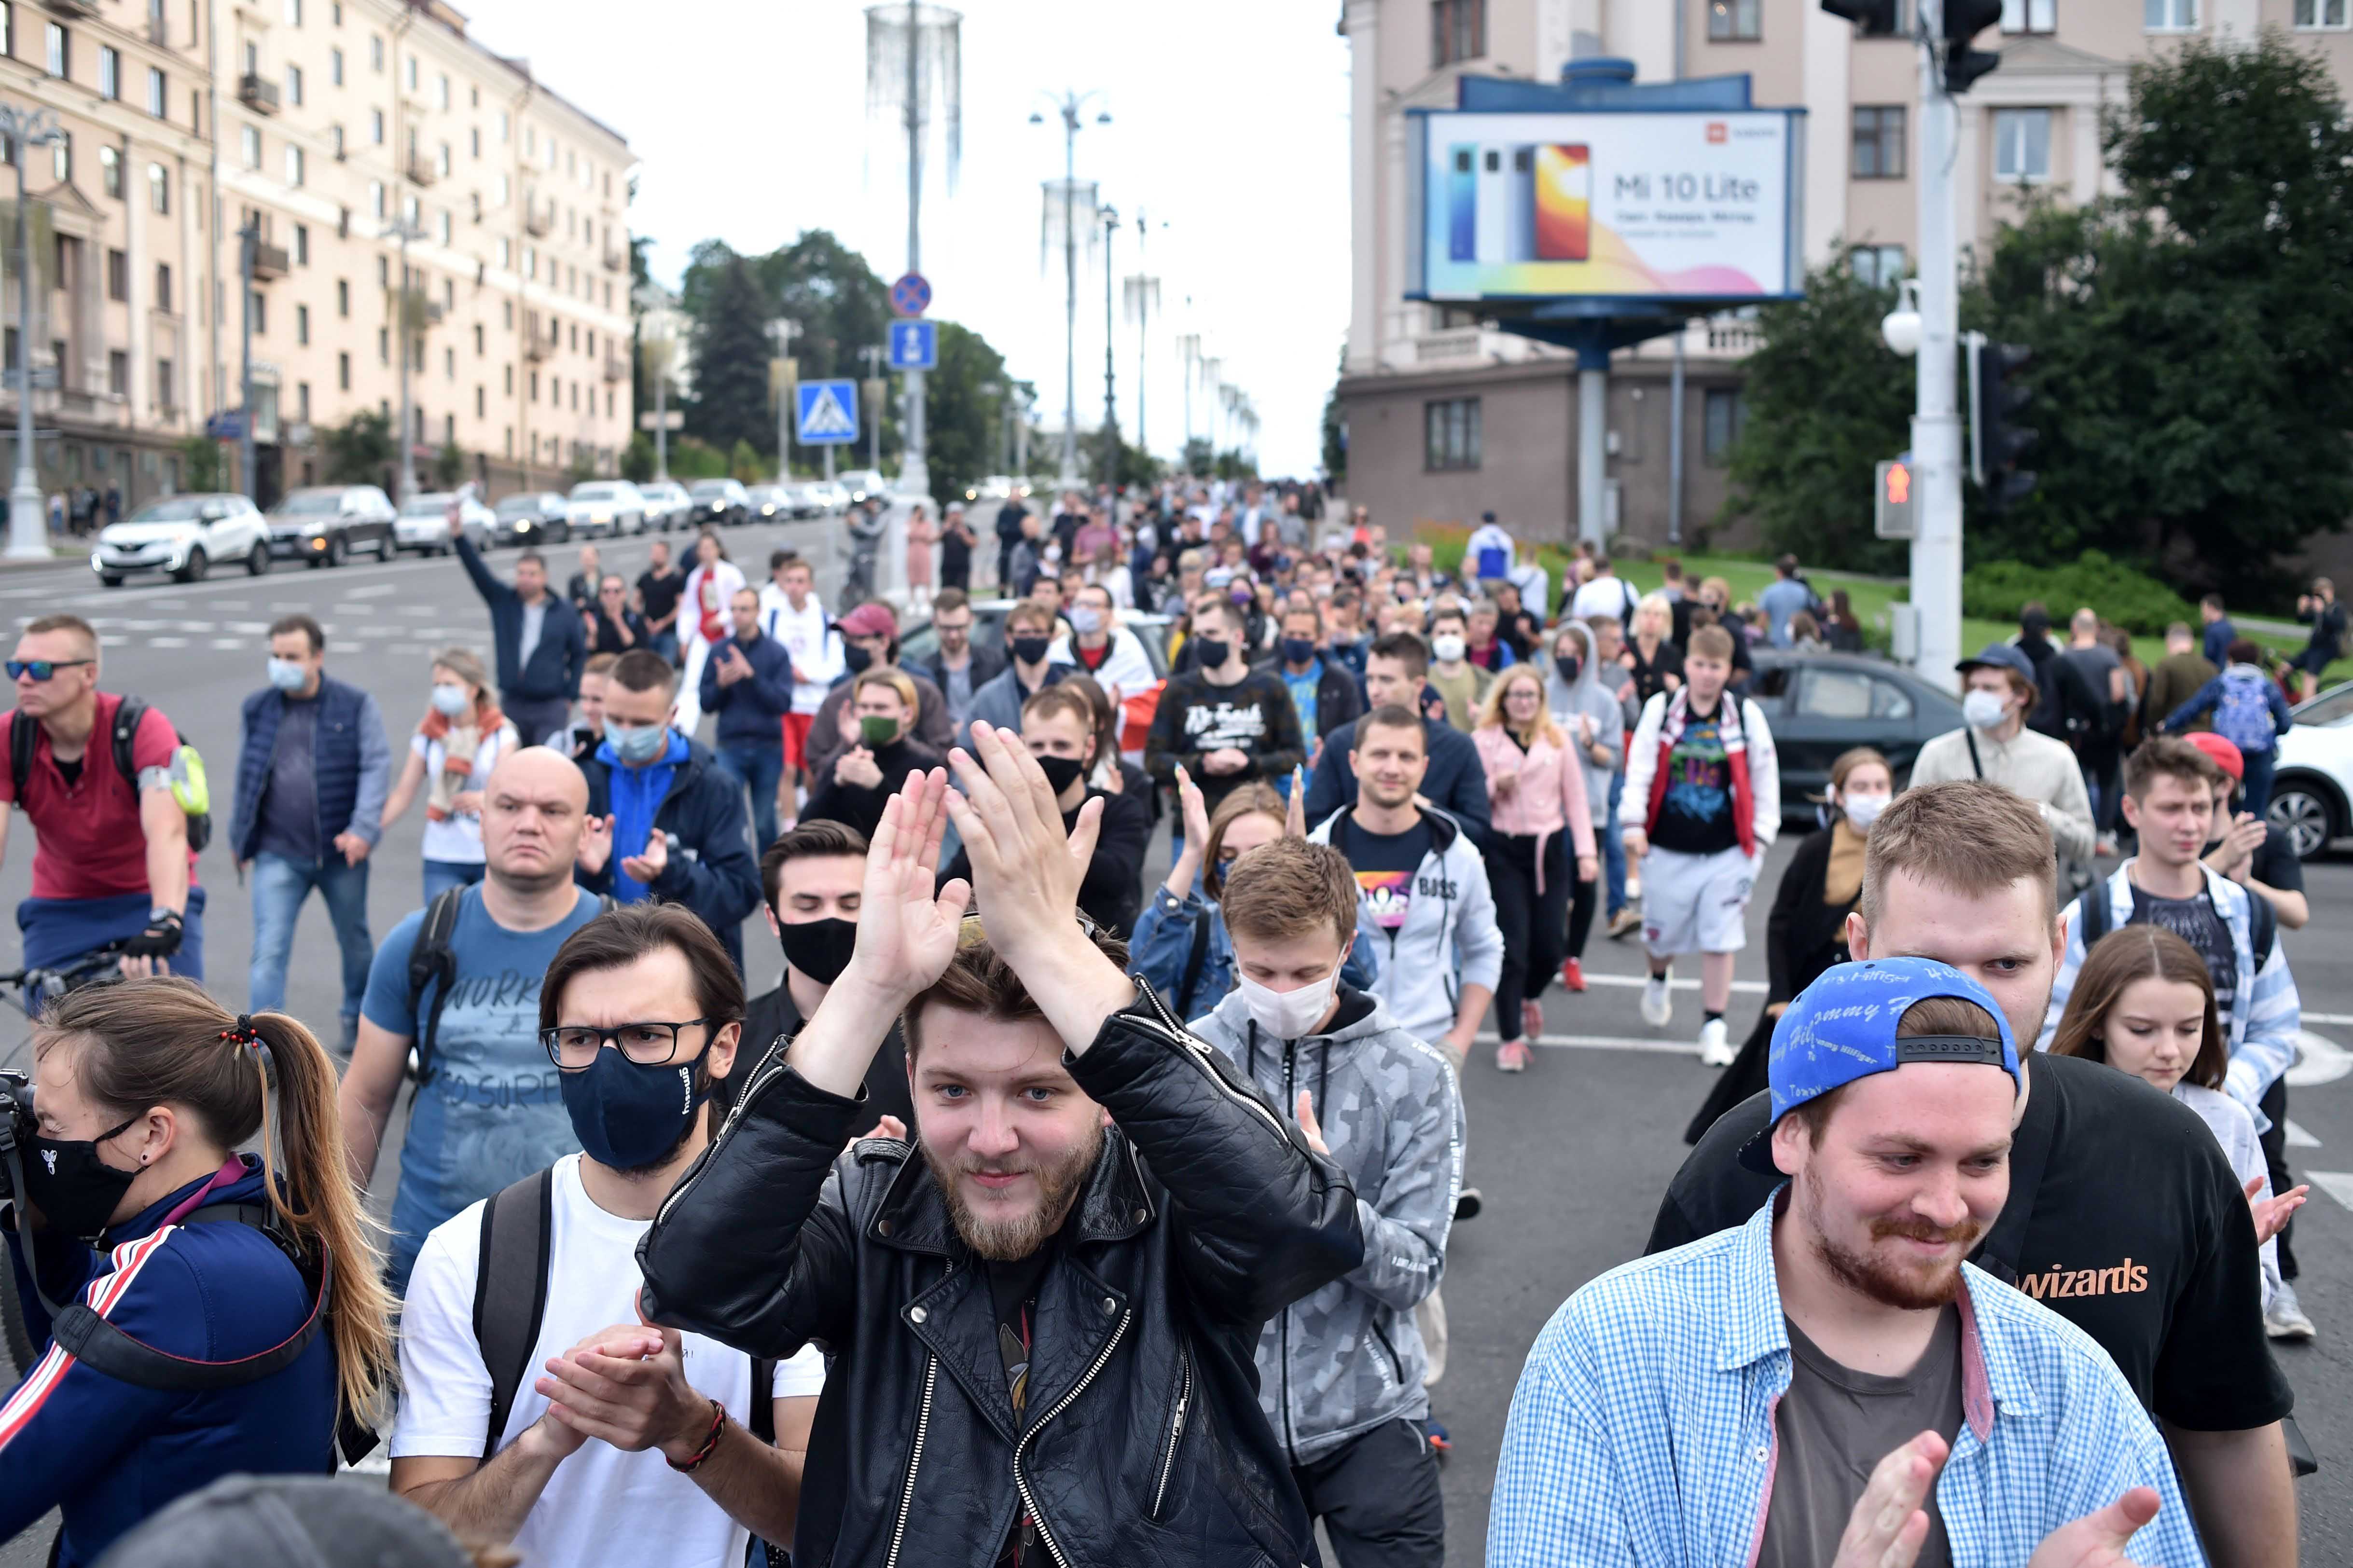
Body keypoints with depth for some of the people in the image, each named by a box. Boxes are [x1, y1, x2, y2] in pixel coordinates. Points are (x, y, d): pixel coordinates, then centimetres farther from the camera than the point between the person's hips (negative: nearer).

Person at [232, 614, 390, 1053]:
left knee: (355, 942, 16)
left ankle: (359, 1021, 38)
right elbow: (245, 778, 13)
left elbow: (376, 766, -8)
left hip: (341, 852, -1)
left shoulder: (355, 705, -4)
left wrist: (364, 828, -19)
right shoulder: (256, 710, 4)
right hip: (278, 855, 1)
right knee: (269, 950, -9)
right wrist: (239, 837, 16)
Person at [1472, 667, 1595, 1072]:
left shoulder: (1559, 740, 8)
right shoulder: (1483, 741, 2)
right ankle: (1511, 1039, 3)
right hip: (1503, 851, -2)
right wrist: (1495, 786, -19)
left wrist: (1586, 851, 1)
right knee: (1513, 946, -7)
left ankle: (1531, 995, 36)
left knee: (1551, 944, 1)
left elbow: (1575, 798, 9)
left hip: (1550, 848, 2)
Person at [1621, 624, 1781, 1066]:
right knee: (1662, 933, 13)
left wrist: (1761, 834, 2)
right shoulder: (1661, 709, -1)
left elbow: (1765, 779, 5)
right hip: (1668, 847, 1)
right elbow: (1640, 768, -4)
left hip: (1727, 851, 0)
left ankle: (1713, 1028, 8)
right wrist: (1634, 824, -13)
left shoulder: (1747, 715, -1)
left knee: (1720, 939, -2)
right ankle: (1658, 981, 47)